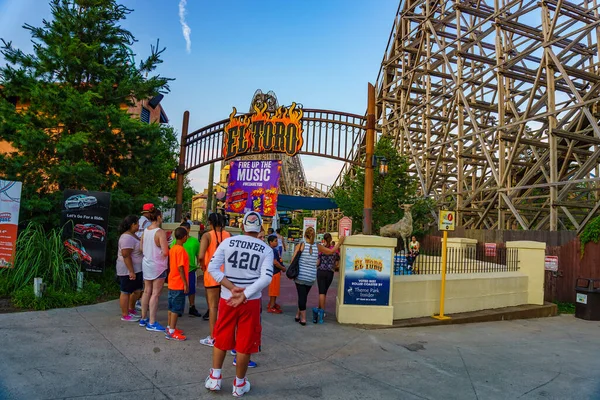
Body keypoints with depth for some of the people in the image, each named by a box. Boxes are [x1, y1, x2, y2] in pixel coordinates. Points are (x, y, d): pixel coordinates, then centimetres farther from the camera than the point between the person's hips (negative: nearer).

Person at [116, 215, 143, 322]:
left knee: (137, 290, 17)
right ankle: (125, 315, 14)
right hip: (128, 270, -10)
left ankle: (131, 310, 33)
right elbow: (126, 256, -25)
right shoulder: (127, 238, -22)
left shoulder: (133, 235, 10)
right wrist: (131, 271, -25)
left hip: (136, 269, 10)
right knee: (126, 292, 3)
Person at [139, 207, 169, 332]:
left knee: (147, 291, 17)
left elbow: (141, 248, 12)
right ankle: (152, 323, 2)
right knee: (155, 294, -2)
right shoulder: (160, 232, -18)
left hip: (146, 264, 7)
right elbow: (165, 252, -23)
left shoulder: (145, 231, 3)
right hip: (158, 266, -7)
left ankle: (144, 318, 27)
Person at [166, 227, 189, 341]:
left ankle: (170, 327, 26)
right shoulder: (181, 250, -19)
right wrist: (185, 283, -17)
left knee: (172, 306, 16)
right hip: (179, 284, -9)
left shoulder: (173, 248, 8)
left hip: (172, 283, 9)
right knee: (177, 308, -2)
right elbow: (180, 268, -22)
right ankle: (171, 332, 2)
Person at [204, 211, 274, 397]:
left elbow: (212, 268, -7)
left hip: (227, 298, 1)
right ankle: (239, 384, 25)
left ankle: (214, 378, 31)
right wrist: (244, 295, -12)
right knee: (245, 343, 12)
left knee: (221, 339, 20)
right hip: (251, 302, -1)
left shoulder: (228, 242, -1)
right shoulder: (266, 249, -3)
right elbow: (266, 277, -13)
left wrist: (232, 288, -8)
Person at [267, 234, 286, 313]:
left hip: (276, 271, 10)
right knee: (274, 289, -2)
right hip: (274, 272, -10)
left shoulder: (275, 250, 11)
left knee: (275, 289, 20)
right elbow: (275, 262, -26)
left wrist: (281, 267, 8)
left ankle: (272, 303, 32)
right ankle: (271, 307, 5)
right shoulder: (272, 250, -21)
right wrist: (282, 268, -13)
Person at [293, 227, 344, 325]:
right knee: (304, 296, 18)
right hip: (311, 277, 3)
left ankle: (303, 318, 6)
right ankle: (298, 315, 30)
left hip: (300, 276, -2)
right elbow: (331, 251, 10)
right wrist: (339, 242, 21)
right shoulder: (317, 246, 0)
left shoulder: (300, 245, -6)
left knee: (301, 296, 5)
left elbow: (293, 260, -11)